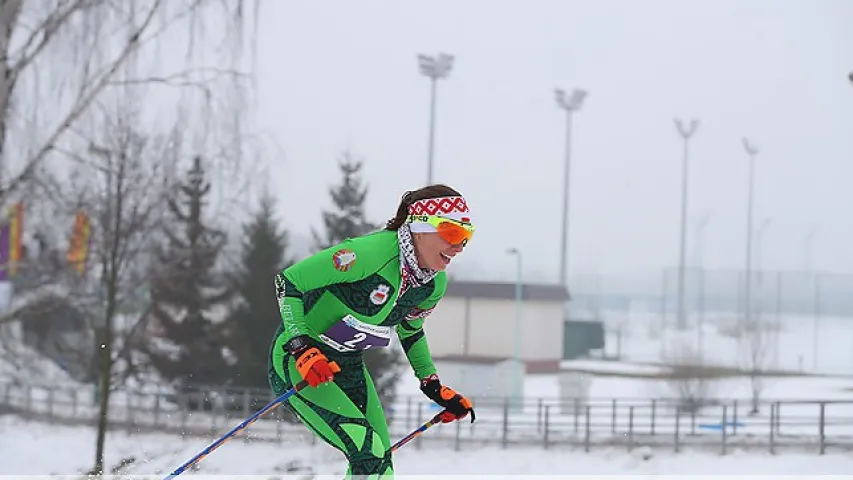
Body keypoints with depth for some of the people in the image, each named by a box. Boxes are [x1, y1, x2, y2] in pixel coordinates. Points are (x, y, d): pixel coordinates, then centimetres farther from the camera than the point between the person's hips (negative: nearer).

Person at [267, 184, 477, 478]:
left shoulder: (435, 284, -3)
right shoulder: (371, 252, -28)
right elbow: (288, 281, -24)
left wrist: (433, 386, 15)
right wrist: (301, 348, -33)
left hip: (349, 366, 8)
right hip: (299, 362, -8)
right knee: (369, 454, -20)